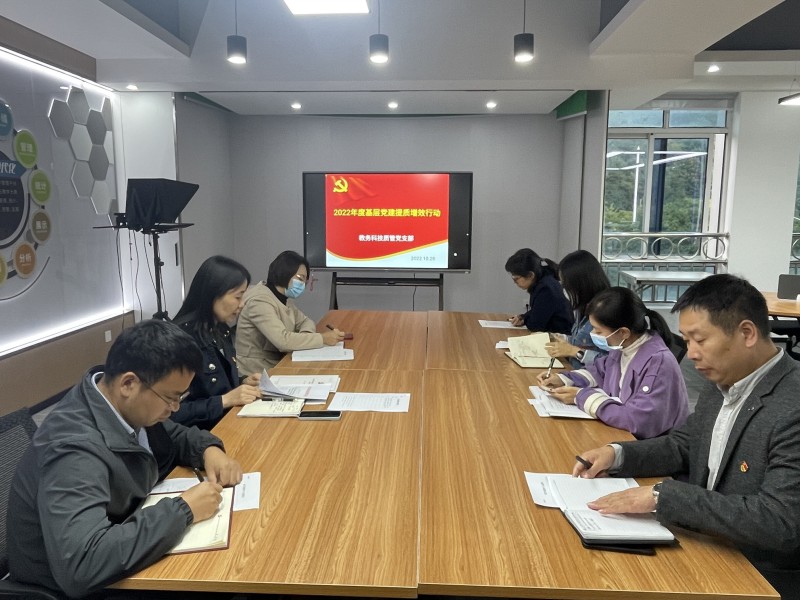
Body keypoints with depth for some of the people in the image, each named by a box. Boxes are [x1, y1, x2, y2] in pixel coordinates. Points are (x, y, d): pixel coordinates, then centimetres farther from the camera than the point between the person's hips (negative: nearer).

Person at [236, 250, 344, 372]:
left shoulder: (284, 298, 7)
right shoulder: (259, 300, -21)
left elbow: (305, 321, 12)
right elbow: (283, 340, -30)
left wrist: (305, 334, -12)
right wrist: (323, 338, -25)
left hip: (278, 364, 8)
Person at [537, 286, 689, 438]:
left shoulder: (660, 363, -26)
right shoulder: (622, 347, -2)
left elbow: (639, 421, -32)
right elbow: (600, 371, 19)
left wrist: (582, 397, -22)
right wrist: (563, 379, 2)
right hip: (621, 436, 7)